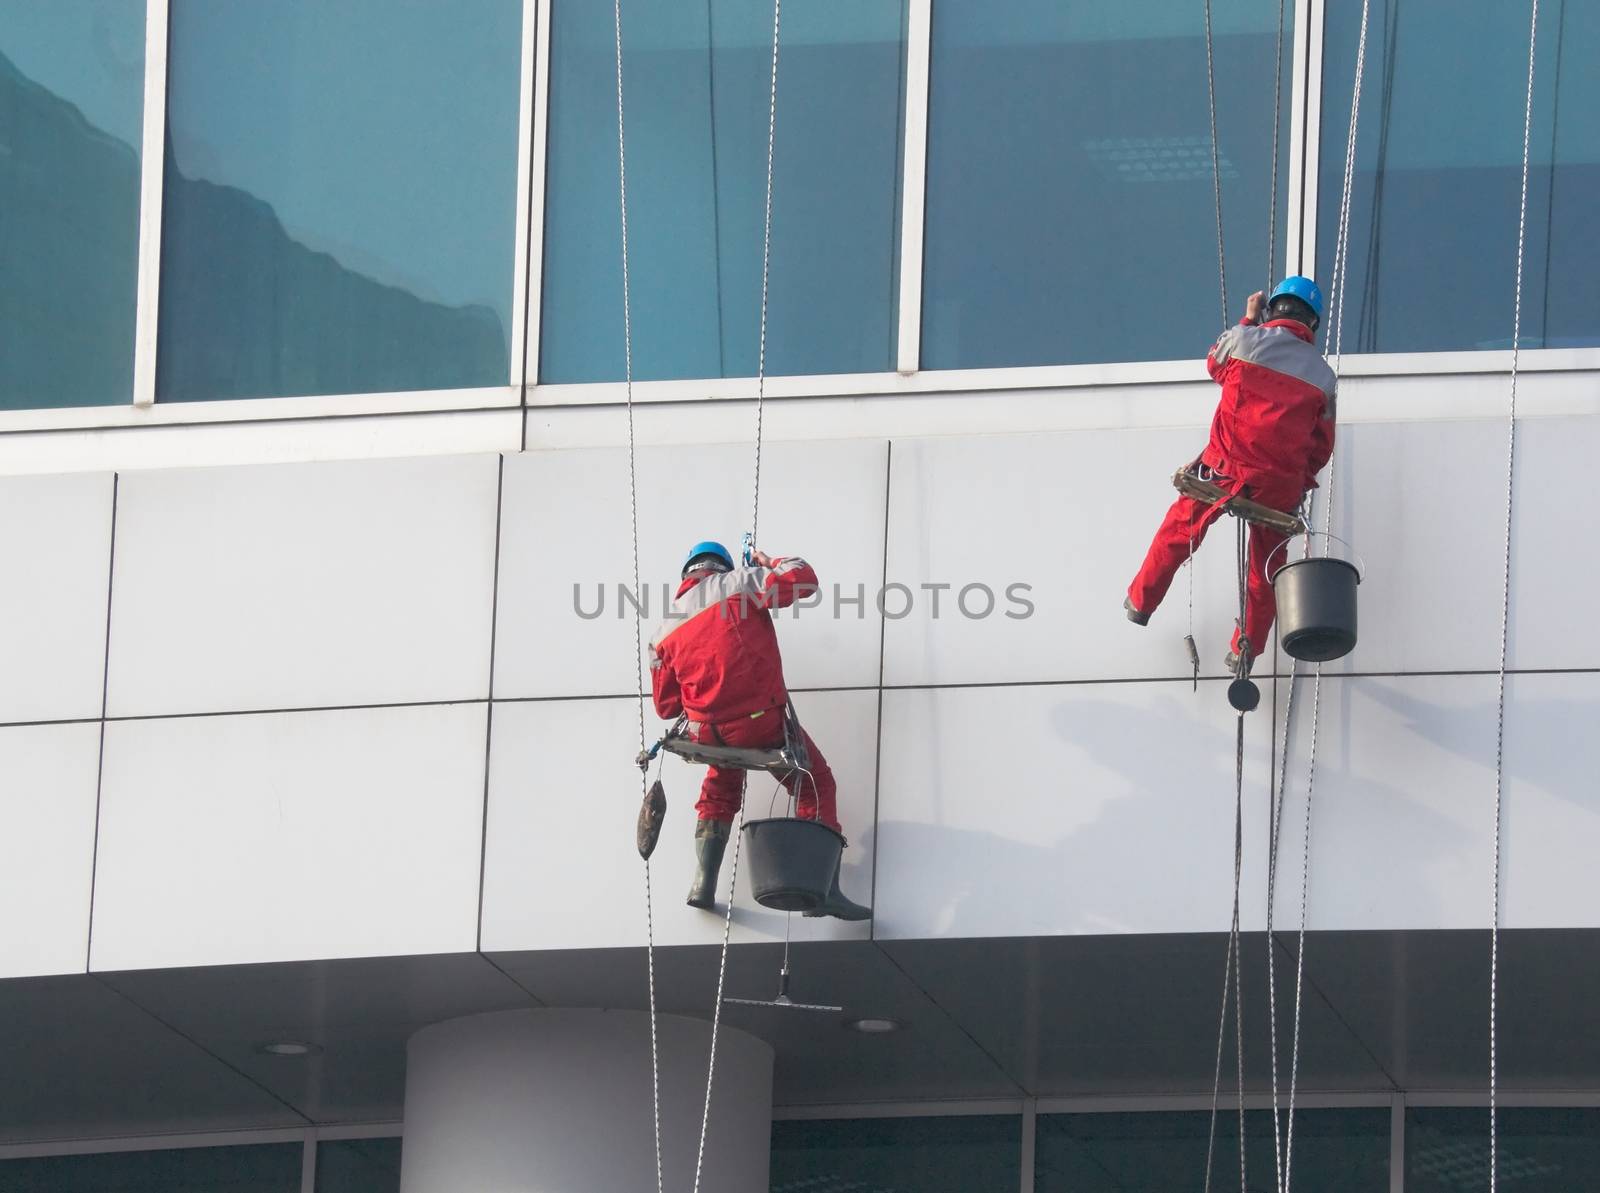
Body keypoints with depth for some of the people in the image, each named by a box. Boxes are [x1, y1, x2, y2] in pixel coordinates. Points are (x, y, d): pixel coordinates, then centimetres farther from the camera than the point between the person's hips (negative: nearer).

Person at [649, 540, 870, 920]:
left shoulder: (666, 629, 14)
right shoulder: (738, 582, 0)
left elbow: (666, 705, 15)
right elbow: (802, 579, -6)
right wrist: (772, 563, 15)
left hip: (709, 732, 4)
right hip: (762, 723, -4)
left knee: (719, 793, 32)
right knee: (815, 786, 8)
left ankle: (703, 885, 23)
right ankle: (825, 891, -4)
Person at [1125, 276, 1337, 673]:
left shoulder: (1244, 339, -9)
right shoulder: (1322, 375, -2)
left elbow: (1215, 364, 16)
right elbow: (1322, 445, 6)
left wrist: (1248, 320, 26)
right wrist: (1299, 483, 22)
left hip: (1224, 468, -1)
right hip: (1280, 484, 1)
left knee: (1178, 531, 23)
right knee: (1264, 566, 18)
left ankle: (1141, 601, 36)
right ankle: (1246, 648, 21)